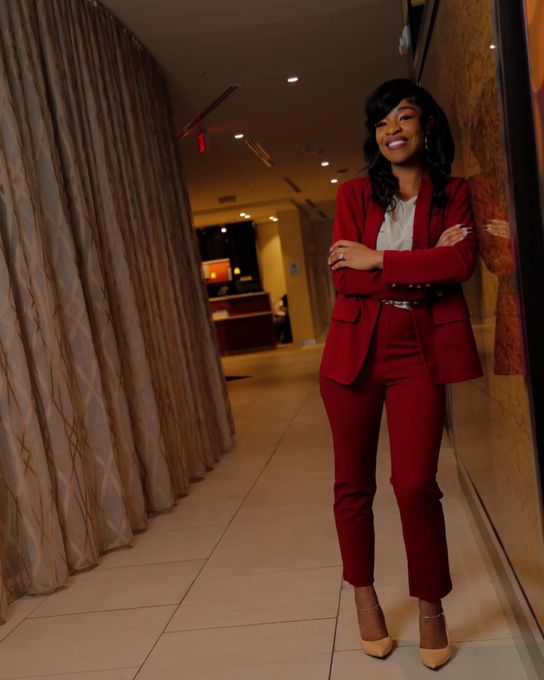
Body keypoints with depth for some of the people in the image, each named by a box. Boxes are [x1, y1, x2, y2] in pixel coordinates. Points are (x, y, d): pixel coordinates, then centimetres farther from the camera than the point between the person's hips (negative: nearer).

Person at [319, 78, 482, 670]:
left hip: (421, 351, -1)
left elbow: (462, 262, -11)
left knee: (415, 484, -7)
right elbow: (344, 277, -6)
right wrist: (424, 270, -10)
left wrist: (378, 259, -12)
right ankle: (364, 594, 30)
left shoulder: (453, 193, 8)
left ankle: (431, 608, 17)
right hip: (355, 349, 2)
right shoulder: (354, 194, 8)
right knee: (353, 483, 8)